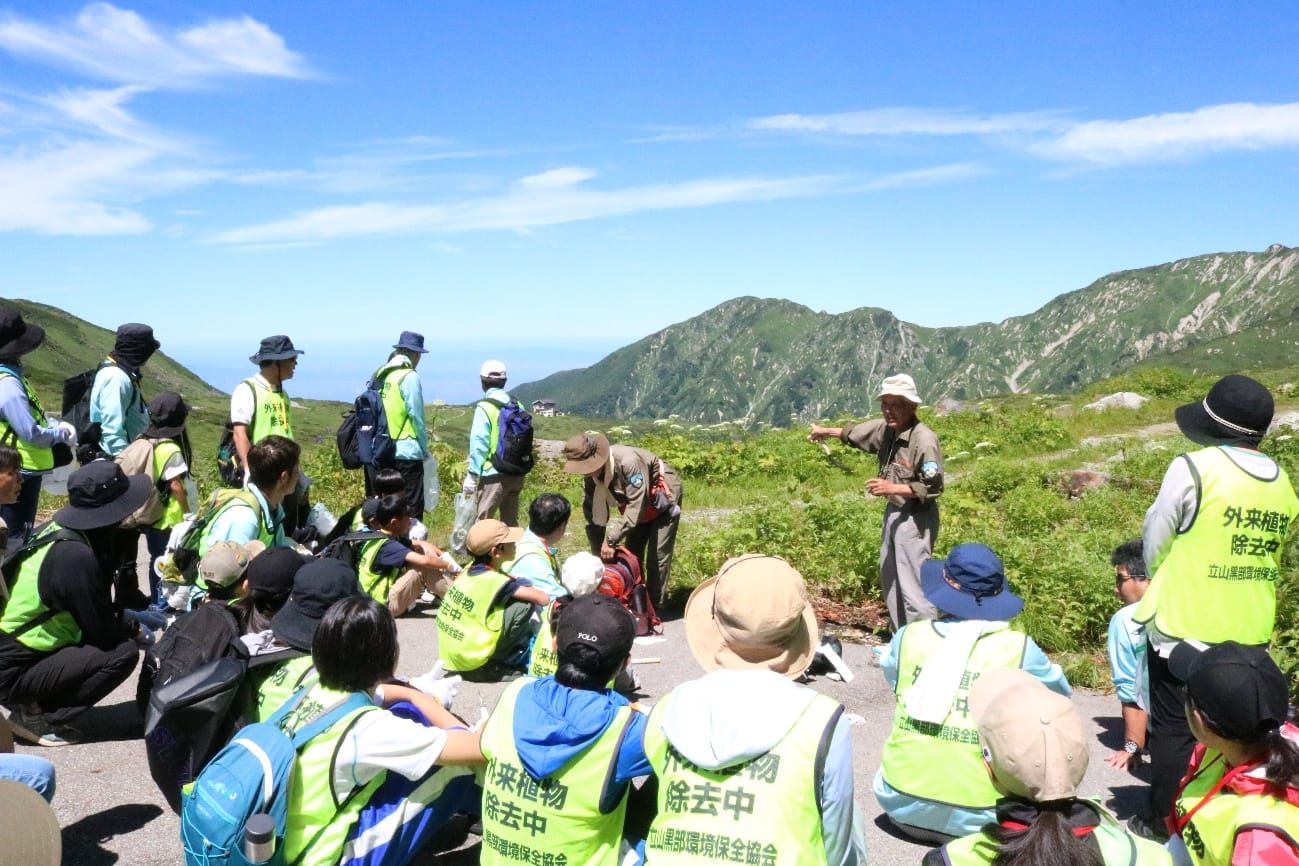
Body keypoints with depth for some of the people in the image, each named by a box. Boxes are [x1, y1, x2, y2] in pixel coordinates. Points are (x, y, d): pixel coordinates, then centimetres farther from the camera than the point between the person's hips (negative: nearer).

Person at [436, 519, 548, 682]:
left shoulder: (470, 570, 2)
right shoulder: (495, 581, -20)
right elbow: (543, 598, -19)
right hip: (472, 665, -8)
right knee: (524, 605, -13)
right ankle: (510, 662, 2)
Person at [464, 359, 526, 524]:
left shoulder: (485, 407, -11)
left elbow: (479, 443, -12)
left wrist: (472, 475, -8)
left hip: (495, 474, -6)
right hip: (516, 472, 6)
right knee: (510, 522, 15)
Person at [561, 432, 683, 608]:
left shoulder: (629, 461, -40)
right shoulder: (590, 478, -17)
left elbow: (636, 506, -40)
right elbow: (593, 518, -9)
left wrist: (610, 540, -40)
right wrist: (598, 554, -11)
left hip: (663, 499, -7)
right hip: (637, 506, 7)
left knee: (657, 557, -9)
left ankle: (655, 607, 1)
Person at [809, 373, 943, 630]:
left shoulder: (925, 439, -22)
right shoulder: (885, 428, 1)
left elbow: (933, 488, -22)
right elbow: (853, 433, 22)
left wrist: (892, 488, -25)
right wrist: (826, 431, 36)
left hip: (916, 519, -9)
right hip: (893, 512, 9)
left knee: (912, 585, -11)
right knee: (889, 579, 19)